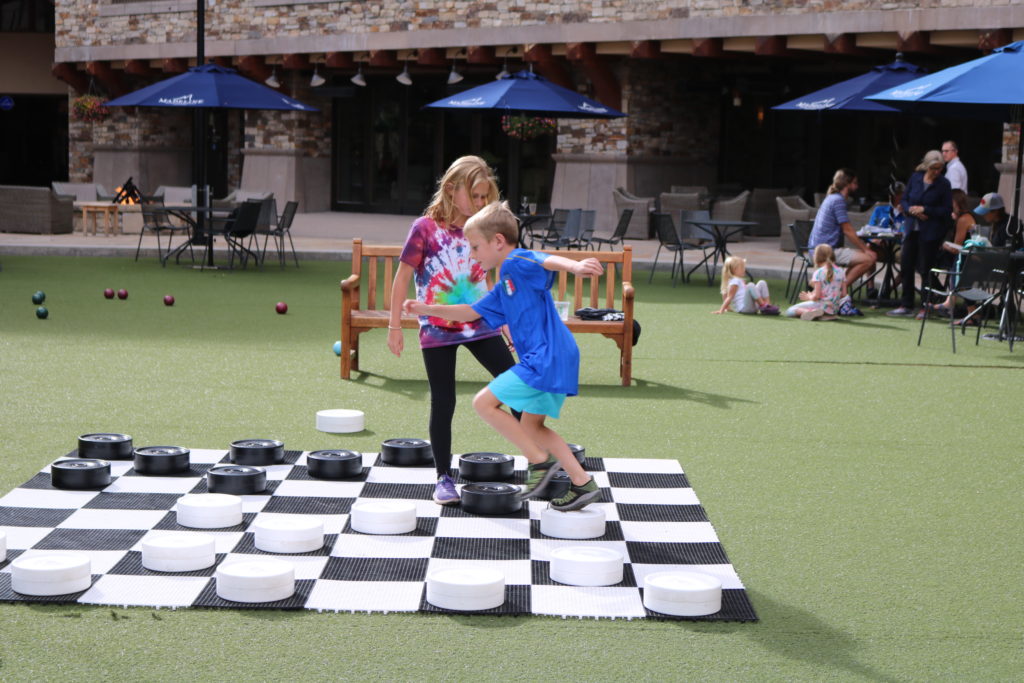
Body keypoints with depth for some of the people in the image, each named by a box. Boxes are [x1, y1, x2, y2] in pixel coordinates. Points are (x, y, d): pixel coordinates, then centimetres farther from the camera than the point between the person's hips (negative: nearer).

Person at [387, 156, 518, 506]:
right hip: (438, 330, -3)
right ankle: (444, 478, 15)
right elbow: (403, 277, -5)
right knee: (443, 404, 4)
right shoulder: (426, 228, -9)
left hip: (480, 324, 3)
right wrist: (395, 326, -5)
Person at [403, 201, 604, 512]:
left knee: (484, 402, -7)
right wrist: (429, 309, 26)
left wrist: (576, 266, -48)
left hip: (546, 358, -11)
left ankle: (540, 460, -4)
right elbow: (471, 313, 32)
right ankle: (583, 483, 20)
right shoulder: (504, 288, 23)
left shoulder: (517, 261, -7)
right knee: (531, 427, 20)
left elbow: (549, 260, -27)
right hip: (558, 359, 11)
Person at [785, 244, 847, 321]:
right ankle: (827, 314, 3)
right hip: (834, 309, 6)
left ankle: (808, 312, -23)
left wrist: (809, 297, 6)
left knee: (789, 311, 2)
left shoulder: (819, 272, -12)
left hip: (821, 305, -6)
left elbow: (816, 296, -15)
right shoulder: (841, 272, 2)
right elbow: (843, 294, 4)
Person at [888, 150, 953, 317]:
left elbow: (947, 210, -9)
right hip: (912, 228, 5)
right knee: (906, 266, 6)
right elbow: (905, 200, 11)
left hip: (930, 233, -4)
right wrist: (912, 210, -10)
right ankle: (906, 305, 16)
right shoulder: (915, 178, 5)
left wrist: (925, 210, -16)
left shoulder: (943, 184, -6)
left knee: (925, 270, -2)